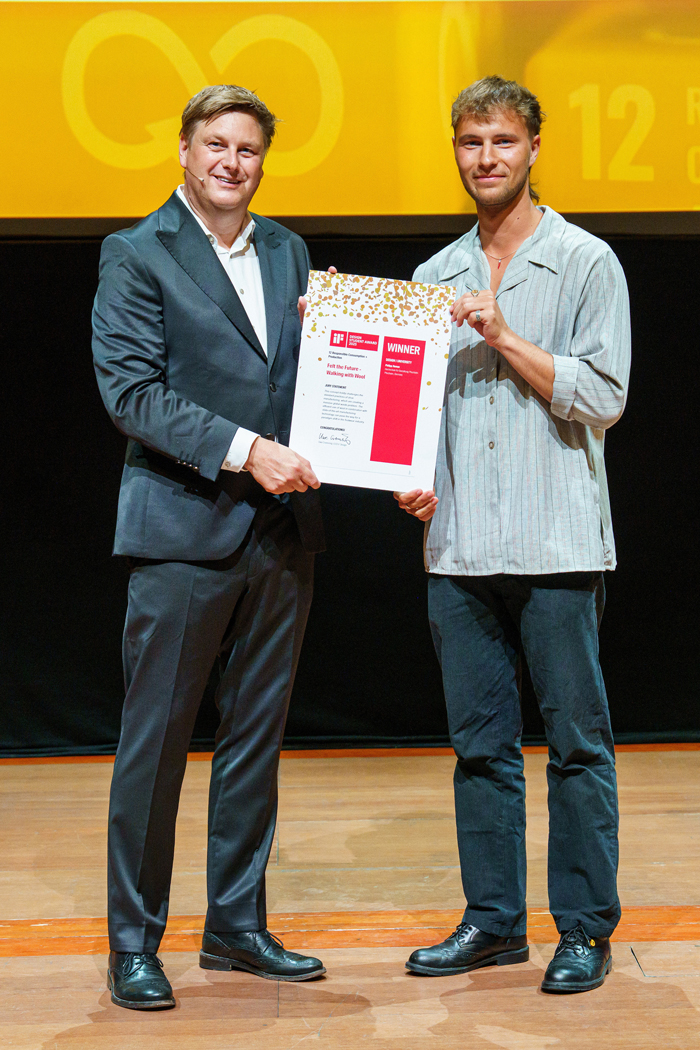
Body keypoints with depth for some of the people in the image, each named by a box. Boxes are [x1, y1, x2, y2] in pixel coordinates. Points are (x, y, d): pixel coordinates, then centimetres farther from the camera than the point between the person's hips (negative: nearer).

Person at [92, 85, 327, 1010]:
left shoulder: (288, 254, 15)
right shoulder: (136, 255, -2)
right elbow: (130, 389, -12)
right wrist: (244, 450, -19)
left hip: (280, 529, 6)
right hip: (182, 527, -5)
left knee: (257, 735, 12)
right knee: (156, 739, 0)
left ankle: (237, 925, 24)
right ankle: (134, 943, 12)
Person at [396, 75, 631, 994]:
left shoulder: (587, 262, 1)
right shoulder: (435, 276, 14)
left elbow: (604, 397, -6)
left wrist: (506, 340, -11)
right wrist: (411, 476, 0)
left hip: (557, 546, -4)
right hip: (459, 546, 5)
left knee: (577, 742, 1)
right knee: (480, 743, 10)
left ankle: (586, 929, 11)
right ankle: (493, 920, 20)